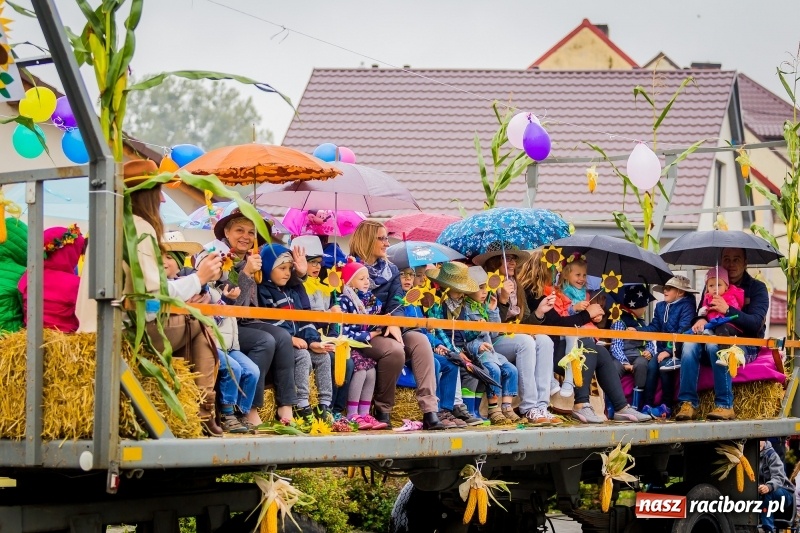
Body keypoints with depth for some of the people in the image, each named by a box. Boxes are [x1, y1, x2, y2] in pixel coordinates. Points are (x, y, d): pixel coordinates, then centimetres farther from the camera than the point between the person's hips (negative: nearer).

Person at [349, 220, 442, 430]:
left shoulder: (391, 270, 17)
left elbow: (396, 303, 6)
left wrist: (394, 323, -16)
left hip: (386, 330, 6)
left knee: (420, 340, -24)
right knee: (394, 350, -34)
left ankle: (430, 412, -32)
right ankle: (382, 410, -16)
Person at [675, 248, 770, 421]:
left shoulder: (757, 288, 2)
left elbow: (756, 323, -11)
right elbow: (701, 315, 12)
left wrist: (728, 310, -24)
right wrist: (700, 320, -14)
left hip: (746, 348, -4)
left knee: (714, 344, -35)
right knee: (690, 344, -27)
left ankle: (725, 405, -33)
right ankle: (688, 403, -31)